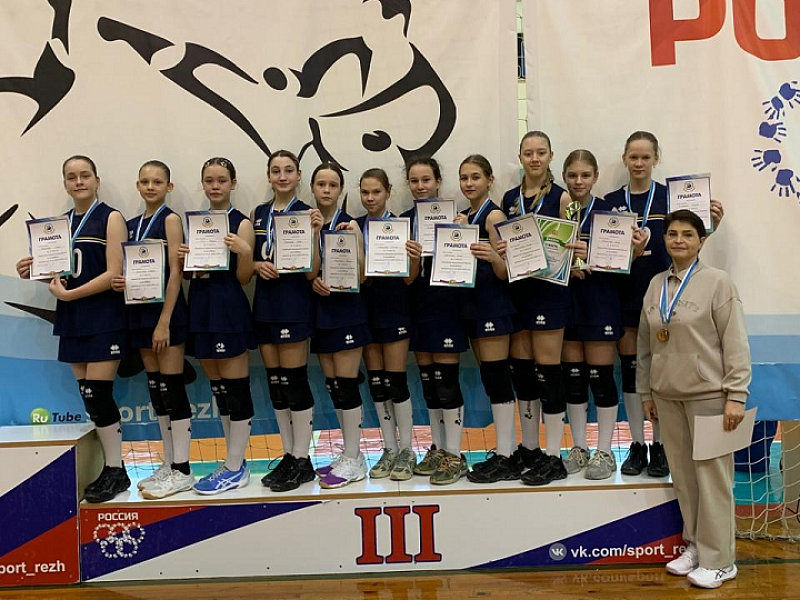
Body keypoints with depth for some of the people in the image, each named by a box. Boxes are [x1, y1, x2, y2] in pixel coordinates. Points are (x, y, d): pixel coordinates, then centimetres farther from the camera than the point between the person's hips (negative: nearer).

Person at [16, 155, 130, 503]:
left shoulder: (111, 218, -5)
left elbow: (114, 273, -13)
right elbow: (59, 272, 19)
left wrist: (67, 294, -15)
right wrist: (35, 271, -1)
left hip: (104, 317, -6)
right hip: (72, 319, 6)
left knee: (97, 393, -8)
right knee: (88, 395, 6)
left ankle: (116, 471, 6)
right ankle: (112, 469, 15)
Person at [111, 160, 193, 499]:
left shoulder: (170, 219, -6)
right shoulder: (132, 225, 14)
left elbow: (175, 273, -13)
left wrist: (164, 321, -18)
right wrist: (121, 283, -7)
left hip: (166, 311, -7)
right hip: (140, 311, 7)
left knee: (172, 388, -4)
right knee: (156, 390, 11)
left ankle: (182, 471, 5)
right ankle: (169, 464, 21)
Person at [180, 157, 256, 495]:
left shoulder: (241, 223, -5)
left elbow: (244, 278, -8)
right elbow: (190, 272, 17)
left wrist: (245, 252, -25)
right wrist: (183, 258, -4)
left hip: (229, 309, -7)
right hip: (201, 308, 7)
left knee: (235, 388, -2)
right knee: (218, 390, 12)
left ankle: (235, 469, 9)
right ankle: (235, 462, 24)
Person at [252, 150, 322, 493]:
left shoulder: (306, 212, -3)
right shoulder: (257, 214, 12)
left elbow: (311, 272, -8)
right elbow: (248, 259, 15)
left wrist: (314, 234, -22)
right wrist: (258, 264, -7)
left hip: (294, 303, -6)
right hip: (264, 303, 6)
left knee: (295, 381, -2)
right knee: (275, 382, 10)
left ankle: (302, 461, 10)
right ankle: (289, 455, 22)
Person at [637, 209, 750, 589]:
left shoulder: (717, 282, -5)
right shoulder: (656, 284, 10)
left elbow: (735, 343, -8)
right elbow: (645, 344, 13)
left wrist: (736, 395, -13)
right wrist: (645, 392, 13)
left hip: (707, 393, -5)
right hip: (667, 395, 5)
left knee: (712, 476, 1)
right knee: (682, 475, 12)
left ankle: (719, 560, 14)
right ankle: (695, 545, 27)